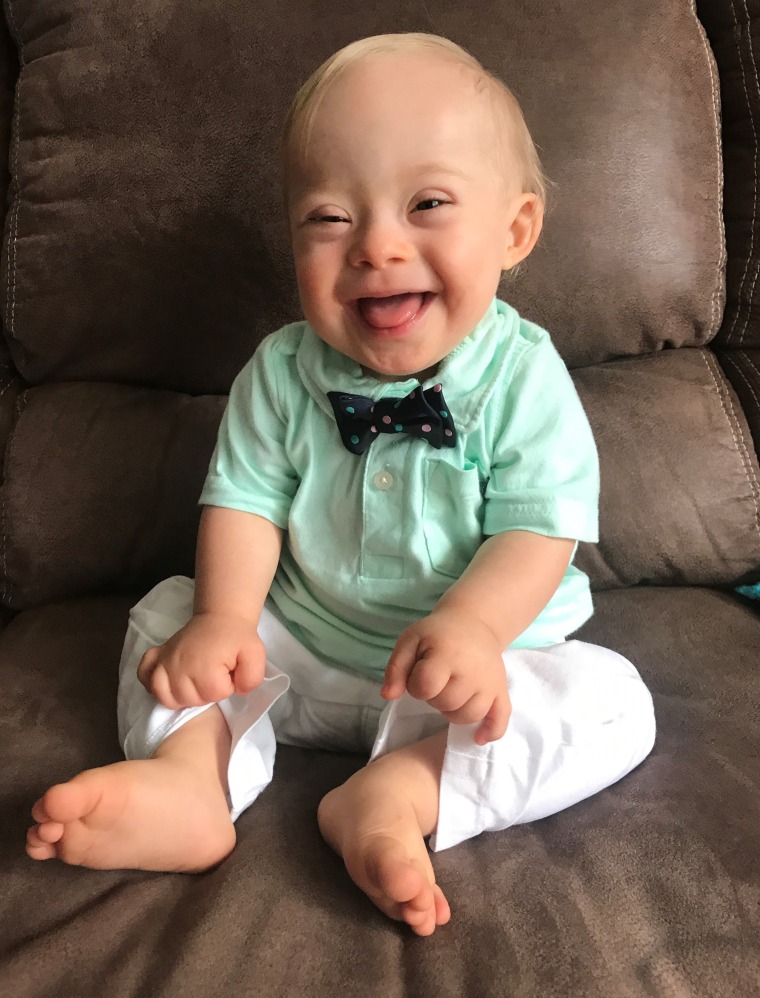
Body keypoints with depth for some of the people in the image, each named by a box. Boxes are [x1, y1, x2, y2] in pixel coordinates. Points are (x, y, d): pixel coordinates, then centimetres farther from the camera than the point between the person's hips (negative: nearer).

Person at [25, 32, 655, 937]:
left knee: (612, 701, -22)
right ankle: (195, 773, -23)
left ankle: (399, 792, -30)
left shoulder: (523, 379, -16)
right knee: (169, 613, -5)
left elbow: (537, 532, -19)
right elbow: (246, 498, -6)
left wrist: (471, 626, -38)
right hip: (296, 651, 3)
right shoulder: (281, 373, -8)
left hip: (467, 664, -2)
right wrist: (226, 616, -23)